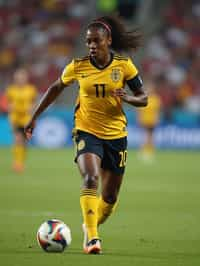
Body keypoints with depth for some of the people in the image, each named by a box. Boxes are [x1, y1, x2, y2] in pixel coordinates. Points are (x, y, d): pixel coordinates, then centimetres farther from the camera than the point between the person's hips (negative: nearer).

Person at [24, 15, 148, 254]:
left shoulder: (124, 65, -6)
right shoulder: (78, 66, -6)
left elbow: (143, 98, 1)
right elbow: (56, 88, 11)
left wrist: (127, 98, -22)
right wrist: (35, 117, 11)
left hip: (116, 135, 2)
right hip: (87, 131, -2)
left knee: (110, 196, 10)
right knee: (91, 179, -28)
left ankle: (91, 227, 38)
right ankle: (91, 238, -29)